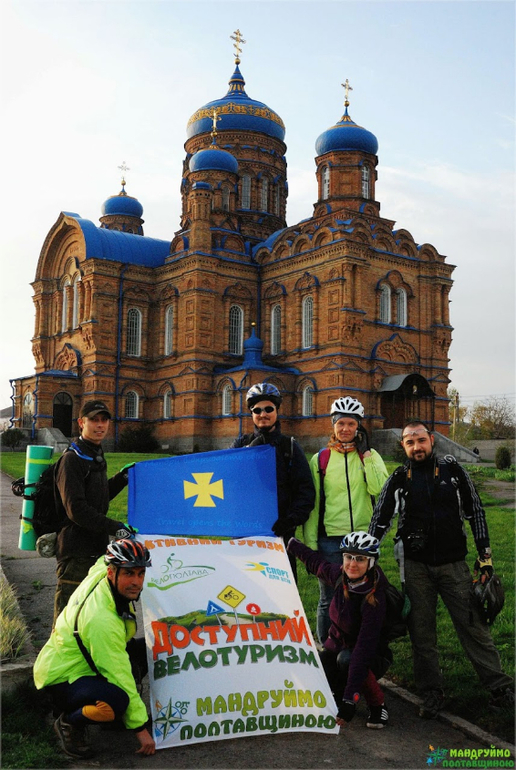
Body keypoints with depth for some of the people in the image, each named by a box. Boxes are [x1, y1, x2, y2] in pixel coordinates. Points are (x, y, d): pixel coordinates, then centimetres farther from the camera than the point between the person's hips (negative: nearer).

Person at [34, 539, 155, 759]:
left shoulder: (100, 571, -11)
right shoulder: (102, 619, -35)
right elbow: (120, 675, -28)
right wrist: (139, 727, -21)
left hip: (83, 658, 10)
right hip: (62, 679, -10)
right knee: (117, 700, -36)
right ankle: (69, 723, -5)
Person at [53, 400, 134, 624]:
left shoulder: (96, 457, 16)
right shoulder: (72, 459, -14)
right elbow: (76, 509, -22)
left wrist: (121, 479, 10)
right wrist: (113, 527, -26)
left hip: (96, 550, 9)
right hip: (76, 552, -9)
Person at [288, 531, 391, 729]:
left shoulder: (374, 599, -30)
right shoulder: (339, 575, -14)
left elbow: (364, 648, -37)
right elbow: (317, 562, 11)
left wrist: (349, 699, -42)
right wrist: (291, 544, 24)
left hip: (371, 658, -5)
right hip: (335, 648, 5)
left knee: (346, 658, -37)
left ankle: (378, 705, -10)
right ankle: (338, 691, 11)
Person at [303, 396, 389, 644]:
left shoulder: (370, 456, 7)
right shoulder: (320, 459, 5)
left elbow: (379, 489, -12)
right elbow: (311, 503, 4)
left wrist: (366, 454, -11)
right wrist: (310, 544, -1)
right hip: (330, 540, -1)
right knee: (329, 600, 5)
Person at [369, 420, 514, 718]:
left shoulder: (452, 469, 1)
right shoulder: (399, 480, 2)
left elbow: (475, 511, 5)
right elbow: (380, 521, 5)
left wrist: (485, 554, 1)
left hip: (454, 564, -1)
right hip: (416, 567, 1)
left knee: (474, 626, -1)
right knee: (422, 632, 6)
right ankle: (432, 693, 18)